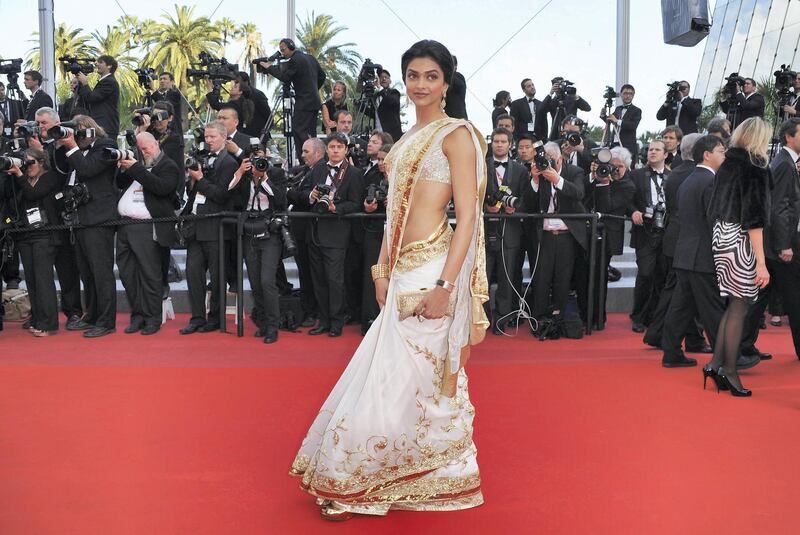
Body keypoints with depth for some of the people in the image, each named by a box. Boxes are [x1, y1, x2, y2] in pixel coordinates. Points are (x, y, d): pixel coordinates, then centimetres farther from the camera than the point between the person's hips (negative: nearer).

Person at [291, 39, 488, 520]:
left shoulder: (456, 135, -7)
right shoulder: (408, 139, 16)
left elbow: (469, 215, -14)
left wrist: (445, 284, -21)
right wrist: (384, 271, 14)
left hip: (431, 268, -7)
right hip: (403, 269, 7)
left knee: (401, 376, 0)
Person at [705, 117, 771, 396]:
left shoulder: (727, 164, 11)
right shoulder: (755, 167, -13)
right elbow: (754, 218, -17)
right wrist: (761, 262, -17)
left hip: (721, 238, 8)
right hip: (740, 242, -8)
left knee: (734, 304, 14)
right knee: (739, 306, 0)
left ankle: (716, 363, 13)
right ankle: (729, 372, 5)